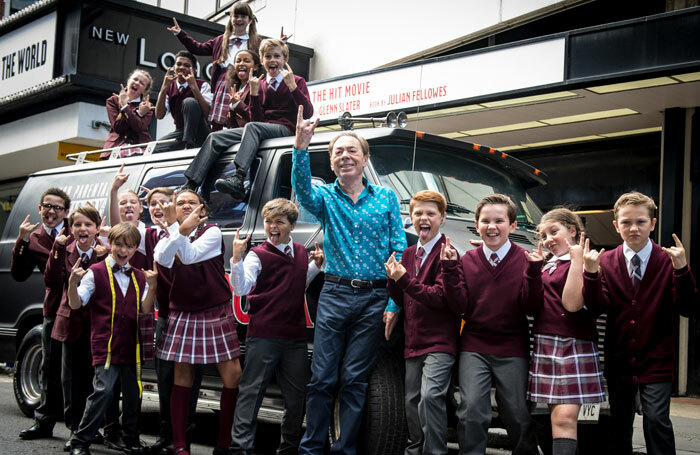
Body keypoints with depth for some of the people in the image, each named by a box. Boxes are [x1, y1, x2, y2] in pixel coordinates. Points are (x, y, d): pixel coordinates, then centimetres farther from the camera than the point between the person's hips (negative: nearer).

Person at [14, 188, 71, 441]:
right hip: (55, 310, 2)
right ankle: (44, 422, 22)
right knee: (50, 368, 10)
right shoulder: (34, 239, 7)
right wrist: (22, 242, -11)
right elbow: (19, 275, -2)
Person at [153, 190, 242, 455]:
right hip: (182, 314, 2)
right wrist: (180, 229, -27)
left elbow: (190, 255, -17)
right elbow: (162, 259, -15)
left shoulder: (212, 233, 0)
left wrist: (176, 228, -24)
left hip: (216, 314, -2)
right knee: (182, 376, 5)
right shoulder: (168, 238, 9)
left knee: (232, 375, -7)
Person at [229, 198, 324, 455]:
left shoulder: (301, 253, 13)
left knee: (297, 395, 11)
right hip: (263, 335, -6)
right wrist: (237, 258, -31)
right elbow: (240, 288, -18)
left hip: (295, 337, 6)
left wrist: (316, 265, 13)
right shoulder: (258, 255, -5)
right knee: (251, 391, -3)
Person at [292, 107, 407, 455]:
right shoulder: (325, 197, 8)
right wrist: (300, 148, -35)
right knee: (322, 377, 2)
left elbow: (400, 250, 5)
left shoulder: (386, 198, 9)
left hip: (374, 299, 0)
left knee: (355, 380, 4)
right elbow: (302, 188, -17)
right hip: (334, 295, 0)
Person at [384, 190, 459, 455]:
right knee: (412, 401, 15)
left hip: (440, 341, -7)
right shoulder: (408, 254, 14)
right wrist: (393, 279, -4)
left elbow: (440, 297, -17)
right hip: (413, 341, 7)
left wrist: (404, 279, -20)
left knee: (430, 395, -22)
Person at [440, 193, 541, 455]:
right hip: (474, 347, 1)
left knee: (518, 415, 5)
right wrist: (450, 269, -11)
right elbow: (459, 306, -2)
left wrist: (533, 271, -21)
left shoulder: (525, 260, -1)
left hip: (512, 350, -1)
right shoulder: (467, 261, 4)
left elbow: (531, 307, -8)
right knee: (472, 410, -10)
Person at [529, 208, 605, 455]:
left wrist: (577, 259, -17)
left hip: (573, 346, -7)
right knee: (558, 416, 8)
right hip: (544, 345, 7)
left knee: (565, 418, -14)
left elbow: (572, 303, -17)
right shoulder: (548, 265, 18)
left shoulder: (584, 263, -5)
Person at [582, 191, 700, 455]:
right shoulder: (606, 261, 1)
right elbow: (596, 305, -10)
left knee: (656, 419, -14)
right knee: (619, 424, 13)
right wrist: (591, 273, -26)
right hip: (618, 360, 3)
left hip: (656, 361, -2)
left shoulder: (669, 261, -5)